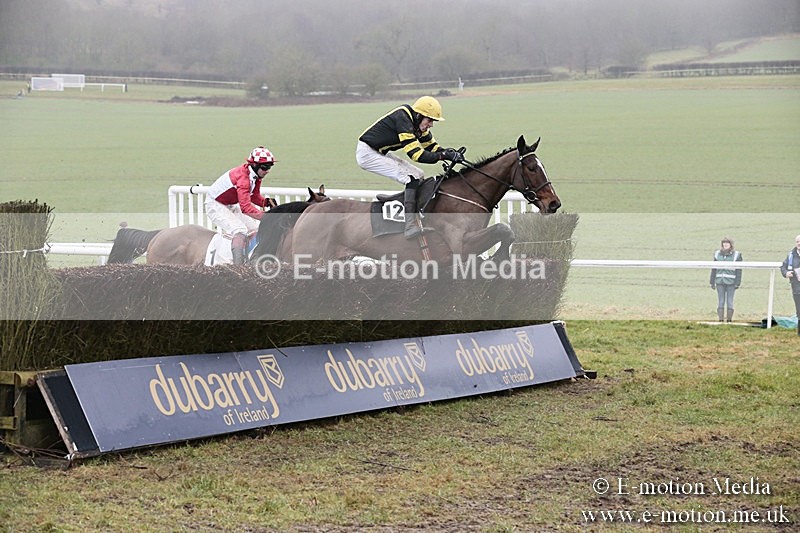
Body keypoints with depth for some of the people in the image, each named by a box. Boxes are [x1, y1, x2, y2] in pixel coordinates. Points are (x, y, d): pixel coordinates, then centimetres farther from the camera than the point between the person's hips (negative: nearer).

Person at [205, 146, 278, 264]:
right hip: (215, 206, -10)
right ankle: (238, 266, -31)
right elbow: (245, 207, -42)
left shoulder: (256, 176, -5)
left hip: (231, 205, 10)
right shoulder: (243, 176, -33)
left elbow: (254, 196, 10)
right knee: (240, 230, -27)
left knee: (255, 229, 6)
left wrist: (266, 202, -11)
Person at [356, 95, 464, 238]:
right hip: (367, 153, -10)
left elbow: (433, 147, 8)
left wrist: (451, 153, -11)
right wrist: (444, 155, -25)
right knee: (412, 178, -19)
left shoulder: (418, 124, 4)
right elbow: (416, 154, -28)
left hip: (380, 154, 10)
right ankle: (411, 226, -24)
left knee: (419, 175, 7)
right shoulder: (402, 119, -26)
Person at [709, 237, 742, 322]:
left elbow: (738, 270, 0)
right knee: (720, 302, 4)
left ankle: (729, 320, 6)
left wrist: (737, 283, -5)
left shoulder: (736, 255, 0)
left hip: (731, 282, -3)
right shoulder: (717, 254, 9)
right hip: (720, 282, 3)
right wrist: (712, 282, 10)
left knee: (730, 302, 1)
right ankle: (720, 320, 8)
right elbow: (714, 269, 13)